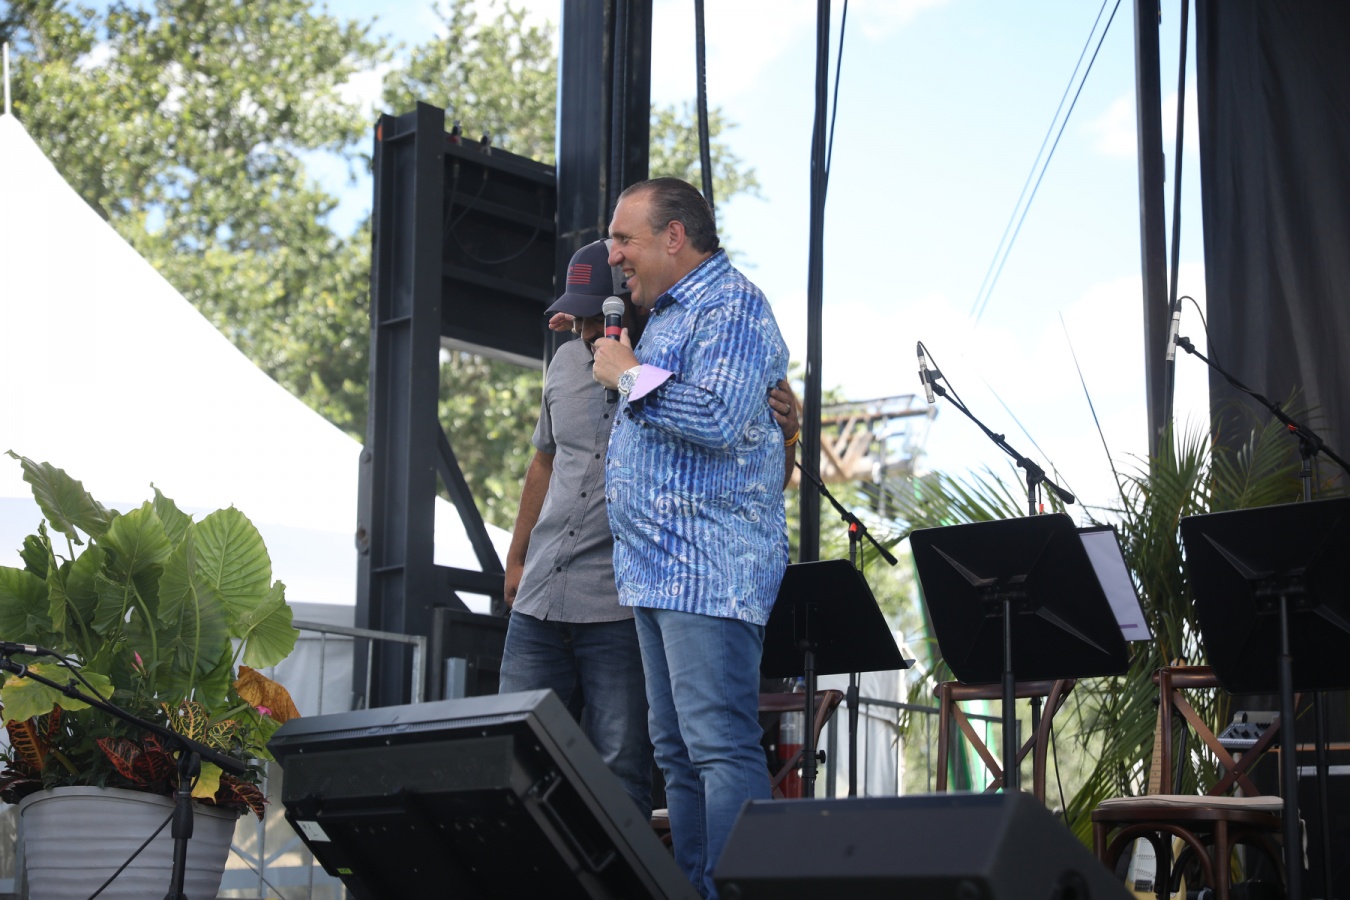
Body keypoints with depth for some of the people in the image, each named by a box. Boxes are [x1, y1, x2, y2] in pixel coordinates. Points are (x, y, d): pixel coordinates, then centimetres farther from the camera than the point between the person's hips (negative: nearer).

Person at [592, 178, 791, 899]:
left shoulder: (731, 304, -8)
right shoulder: (666, 315, 22)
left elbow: (716, 419, -23)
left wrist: (628, 376, -11)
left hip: (709, 568, -10)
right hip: (657, 569, 10)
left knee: (721, 747, -13)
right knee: (676, 752, 11)